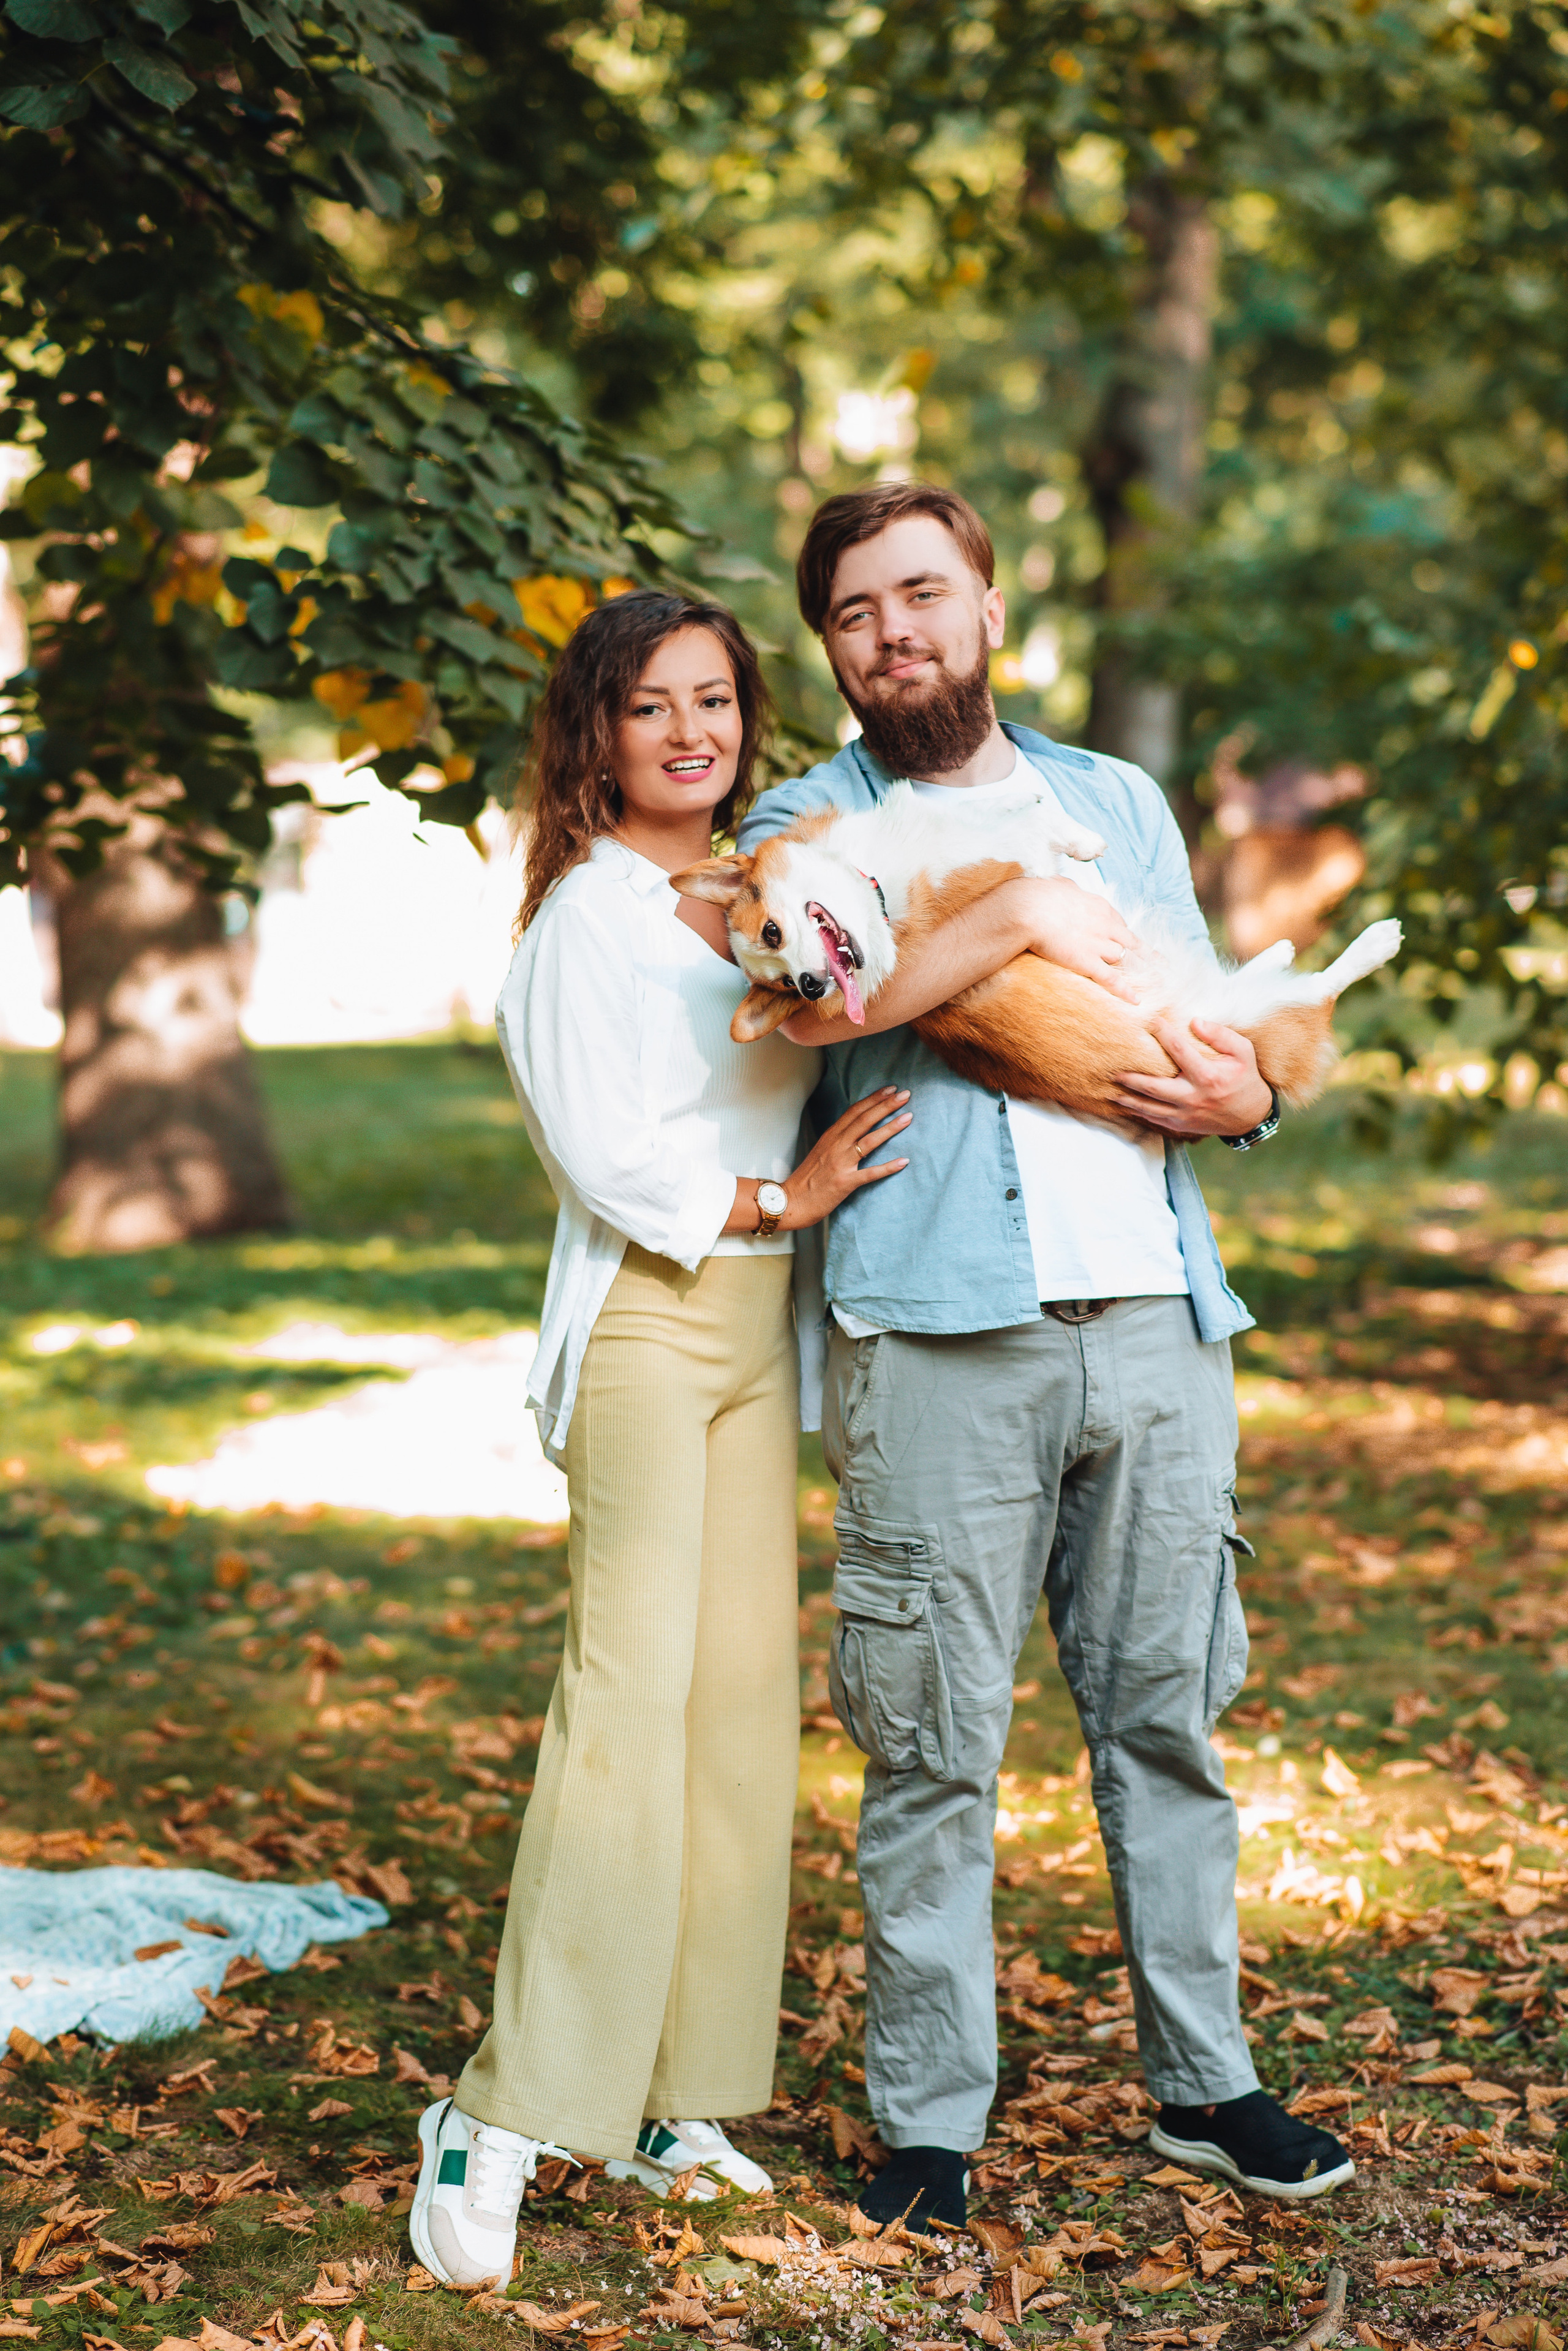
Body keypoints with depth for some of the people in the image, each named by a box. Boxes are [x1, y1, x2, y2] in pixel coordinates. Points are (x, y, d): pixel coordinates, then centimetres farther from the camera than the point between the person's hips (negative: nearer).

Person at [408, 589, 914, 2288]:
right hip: (646, 1321, -8)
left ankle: (671, 2100, 11)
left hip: (759, 1323, 8)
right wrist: (774, 1198, -7)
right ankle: (502, 2119, -16)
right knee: (633, 1688, -17)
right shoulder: (590, 910, -6)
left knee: (745, 1696, 4)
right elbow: (604, 1149, -11)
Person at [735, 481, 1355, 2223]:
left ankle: (1203, 2082, 20)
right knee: (935, 1743, -2)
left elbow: (1212, 1025, 23)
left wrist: (1245, 1095, 1)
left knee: (1168, 1713, 9)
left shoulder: (1117, 802, 21)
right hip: (942, 1336, -4)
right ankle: (928, 2120, 8)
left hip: (1155, 1317, 4)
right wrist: (1021, 918, -11)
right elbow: (813, 1000, -13)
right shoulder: (811, 823, 8)